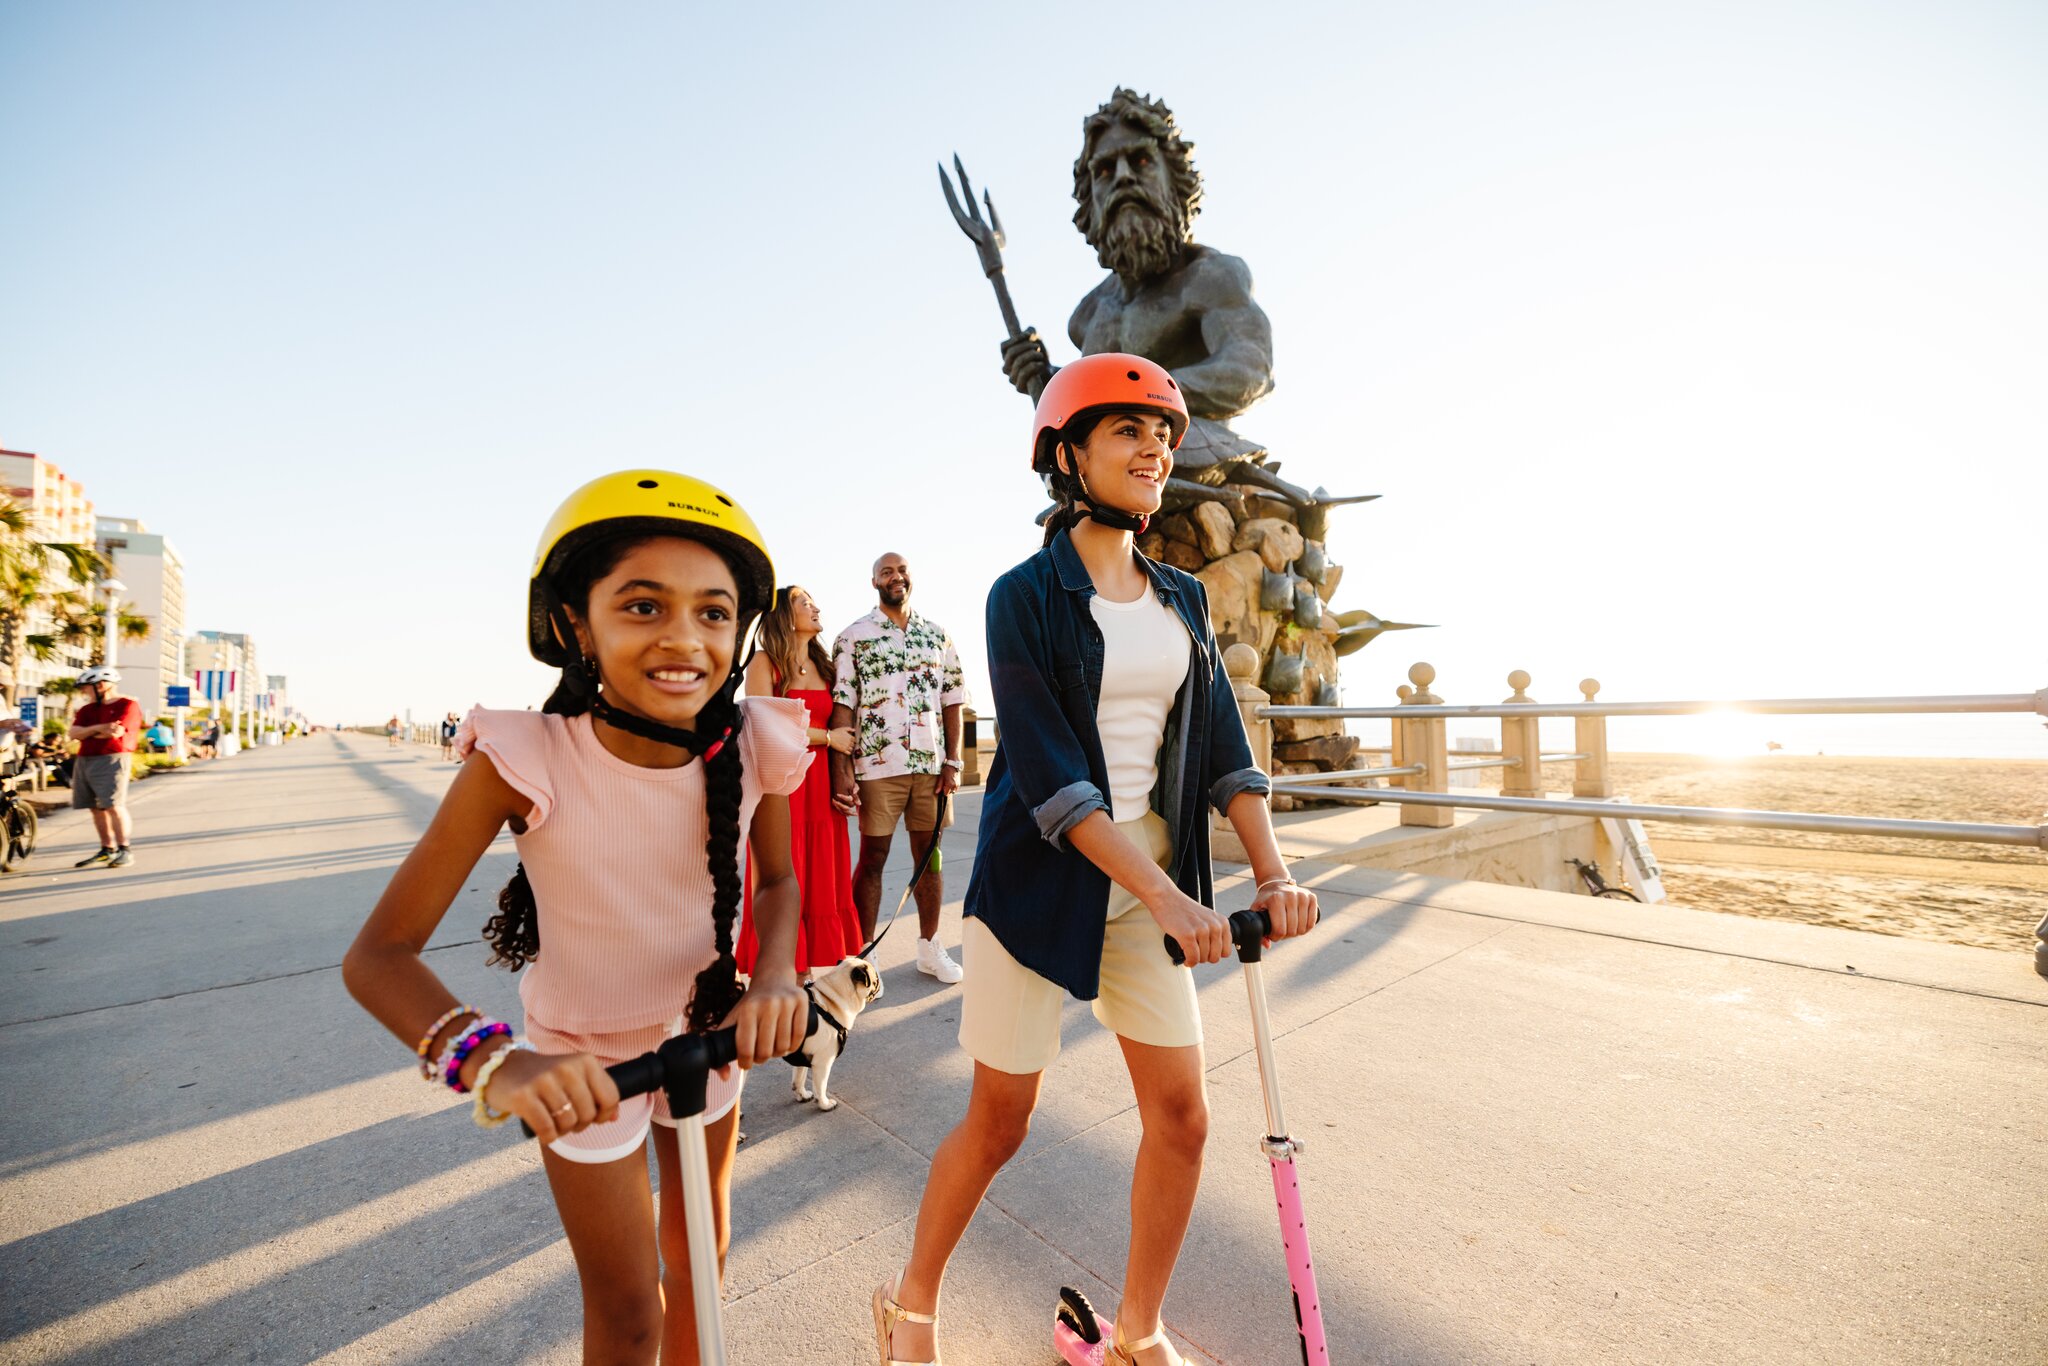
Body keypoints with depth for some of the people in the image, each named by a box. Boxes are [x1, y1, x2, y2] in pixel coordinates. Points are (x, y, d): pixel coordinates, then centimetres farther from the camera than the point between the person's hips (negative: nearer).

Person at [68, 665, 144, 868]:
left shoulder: (128, 705, -4)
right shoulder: (87, 709, 17)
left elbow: (116, 732, -14)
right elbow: (74, 733, 6)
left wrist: (86, 732, 4)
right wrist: (98, 728, -12)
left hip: (111, 760, -7)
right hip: (84, 761, 7)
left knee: (114, 806, -11)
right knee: (96, 808, 8)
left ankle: (124, 850, -6)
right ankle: (107, 850, 14)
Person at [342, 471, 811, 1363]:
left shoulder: (755, 743, -22)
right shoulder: (523, 760, -29)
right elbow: (378, 954, -24)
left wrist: (775, 977, -25)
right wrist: (489, 1057, -42)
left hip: (709, 1038, 3)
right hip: (582, 1069, -3)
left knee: (696, 1259, 26)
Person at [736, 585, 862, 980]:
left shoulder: (822, 666, 16)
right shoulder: (764, 663, -2)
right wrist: (827, 737, -7)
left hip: (820, 783, 6)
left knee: (821, 880, 5)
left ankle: (809, 970, 15)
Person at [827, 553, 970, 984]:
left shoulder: (937, 635, 11)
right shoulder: (853, 637, 2)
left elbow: (952, 700, 9)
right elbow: (842, 705, -4)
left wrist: (953, 761, 2)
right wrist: (841, 767, -11)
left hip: (931, 763, 3)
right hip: (877, 764, -3)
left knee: (929, 854, 10)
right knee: (873, 858, 4)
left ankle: (929, 948, 24)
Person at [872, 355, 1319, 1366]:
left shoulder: (1183, 600, 8)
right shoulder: (1025, 597, -9)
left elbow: (1223, 748, 5)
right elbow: (1046, 774, -17)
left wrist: (1273, 875, -7)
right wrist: (1164, 895, -22)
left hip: (1151, 882, 5)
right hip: (1039, 881, -5)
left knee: (1181, 1117, 9)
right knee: (999, 1121, 9)